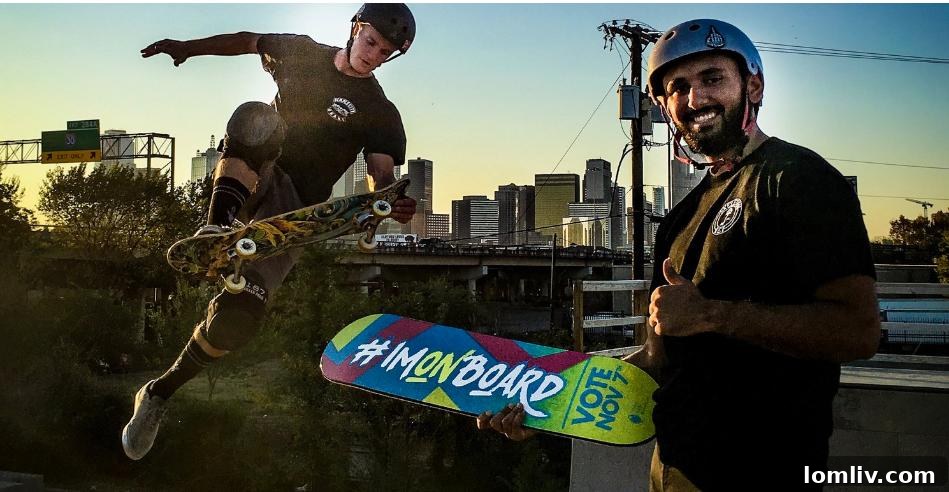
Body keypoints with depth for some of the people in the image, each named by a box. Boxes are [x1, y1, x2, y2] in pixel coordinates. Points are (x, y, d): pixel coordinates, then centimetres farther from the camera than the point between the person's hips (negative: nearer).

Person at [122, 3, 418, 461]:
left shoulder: (380, 113, -3)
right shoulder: (302, 52, 7)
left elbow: (382, 176, -15)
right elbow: (249, 41, 24)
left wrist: (392, 201, -38)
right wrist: (189, 47, 13)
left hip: (292, 214, -2)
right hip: (249, 182, 2)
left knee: (237, 317, -20)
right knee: (255, 118, -32)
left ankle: (159, 393, 0)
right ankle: (218, 229, -41)